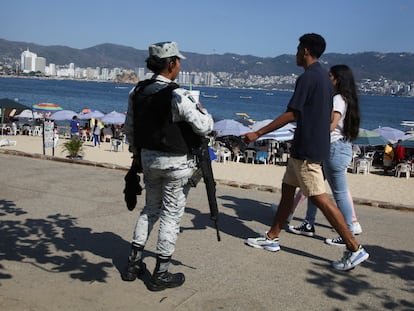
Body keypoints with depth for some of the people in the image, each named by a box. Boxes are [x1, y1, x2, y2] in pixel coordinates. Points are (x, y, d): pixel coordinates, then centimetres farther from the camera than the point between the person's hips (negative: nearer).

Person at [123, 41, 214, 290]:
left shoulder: (137, 92, 2)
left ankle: (134, 263, 28)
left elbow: (130, 128, 11)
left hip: (148, 158, 7)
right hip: (176, 163, -7)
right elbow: (204, 127, -20)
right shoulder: (177, 96, -21)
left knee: (150, 209, 22)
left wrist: (137, 154, 24)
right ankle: (161, 274, 16)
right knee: (171, 215, 6)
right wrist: (202, 110, 1)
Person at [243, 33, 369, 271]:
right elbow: (328, 116, 18)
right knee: (287, 189, 15)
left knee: (319, 197, -7)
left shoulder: (307, 78, -16)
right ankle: (272, 238, 25)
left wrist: (258, 134, -14)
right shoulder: (324, 76, 14)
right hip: (317, 144, 10)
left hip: (307, 149, -10)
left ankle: (355, 249, -1)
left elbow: (291, 115, -19)